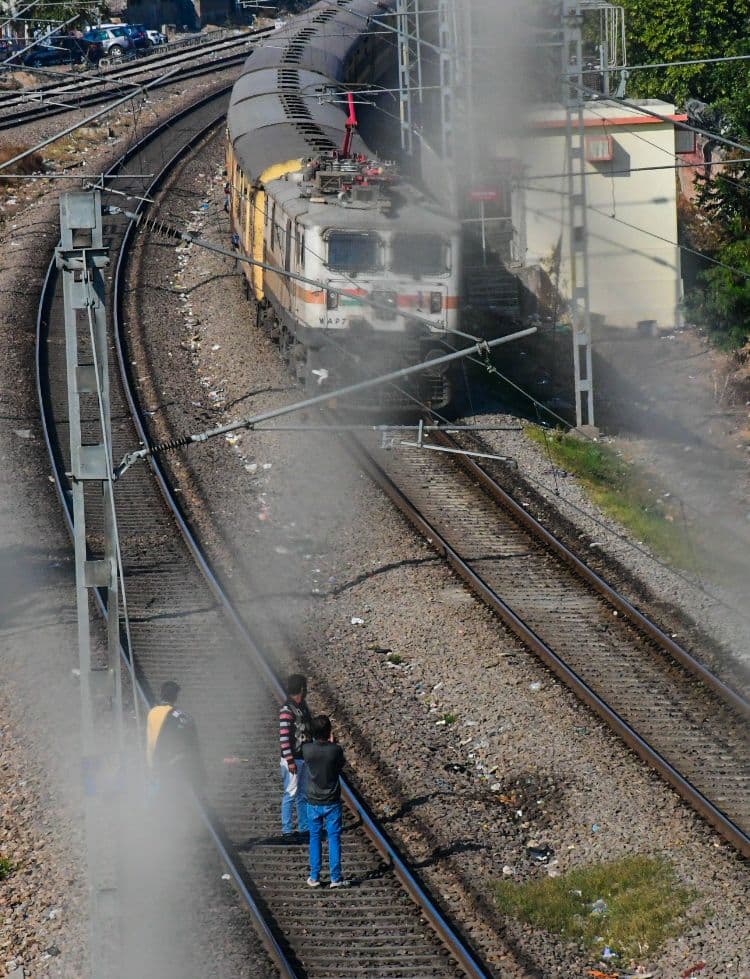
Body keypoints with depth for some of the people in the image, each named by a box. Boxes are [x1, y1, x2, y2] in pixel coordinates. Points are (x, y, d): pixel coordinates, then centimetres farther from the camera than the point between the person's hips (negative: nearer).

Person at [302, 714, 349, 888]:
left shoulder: (307, 749, -14)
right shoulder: (335, 750, -17)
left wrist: (317, 739, 15)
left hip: (313, 803, 1)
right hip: (332, 803, -1)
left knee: (315, 838, 13)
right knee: (334, 838, 8)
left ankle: (314, 877, 16)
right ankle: (336, 877, 8)